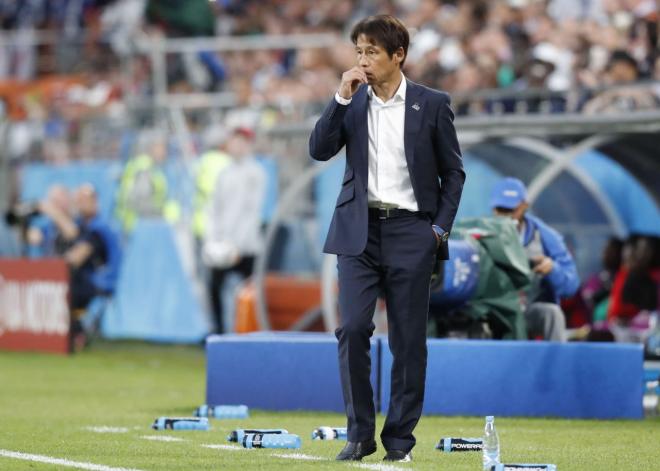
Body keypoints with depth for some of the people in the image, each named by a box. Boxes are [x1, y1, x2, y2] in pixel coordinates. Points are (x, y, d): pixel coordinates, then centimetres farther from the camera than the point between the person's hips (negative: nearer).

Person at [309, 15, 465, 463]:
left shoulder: (432, 104, 1)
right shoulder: (352, 102, 7)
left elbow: (453, 171, 5)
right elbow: (320, 149, -4)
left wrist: (441, 228, -2)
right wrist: (342, 98, -11)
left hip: (410, 231, -1)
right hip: (359, 229, 1)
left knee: (409, 339, 1)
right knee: (353, 329, -9)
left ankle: (400, 437, 9)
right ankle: (360, 433, 1)